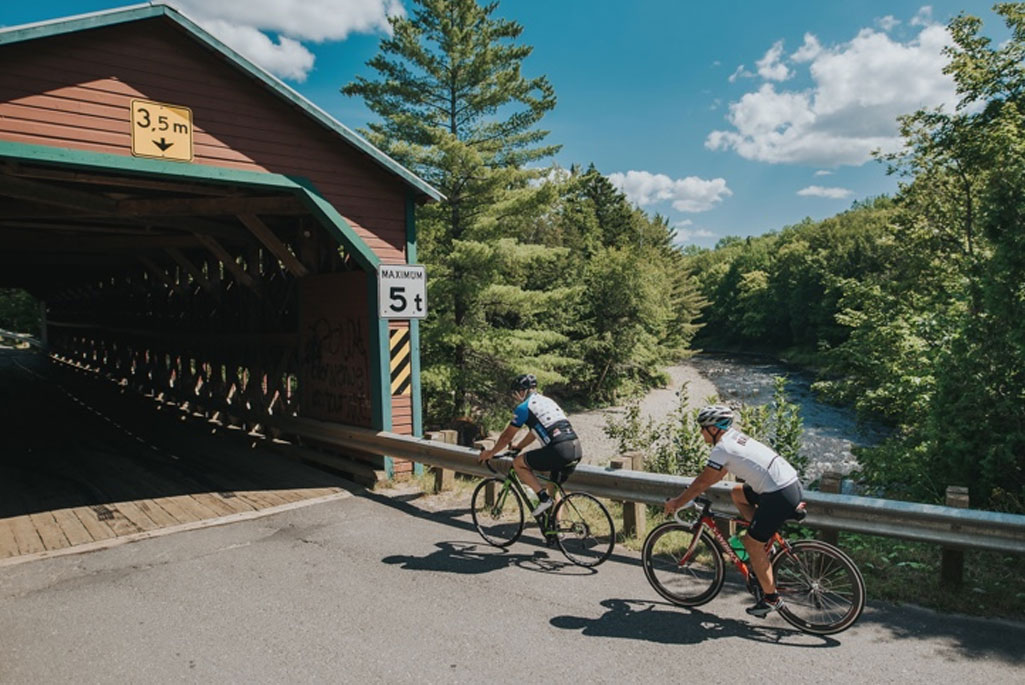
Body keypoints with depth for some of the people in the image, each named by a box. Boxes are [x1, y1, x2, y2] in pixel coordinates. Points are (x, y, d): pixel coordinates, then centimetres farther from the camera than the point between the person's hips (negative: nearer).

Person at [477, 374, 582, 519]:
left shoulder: (523, 407, 4)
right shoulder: (547, 401, 27)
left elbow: (507, 436, 13)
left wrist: (490, 453, 28)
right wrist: (518, 447, 50)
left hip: (559, 450, -8)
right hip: (577, 448, 8)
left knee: (518, 463, 8)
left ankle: (544, 498, 2)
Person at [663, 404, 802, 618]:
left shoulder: (722, 449, -12)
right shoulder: (735, 436, 15)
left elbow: (703, 482, -6)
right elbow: (714, 476, 26)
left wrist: (676, 502, 5)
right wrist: (694, 488, 30)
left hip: (780, 495, -9)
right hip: (792, 482, 9)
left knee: (752, 543, 2)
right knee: (737, 493, 23)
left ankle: (771, 597, 11)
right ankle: (765, 539, 22)